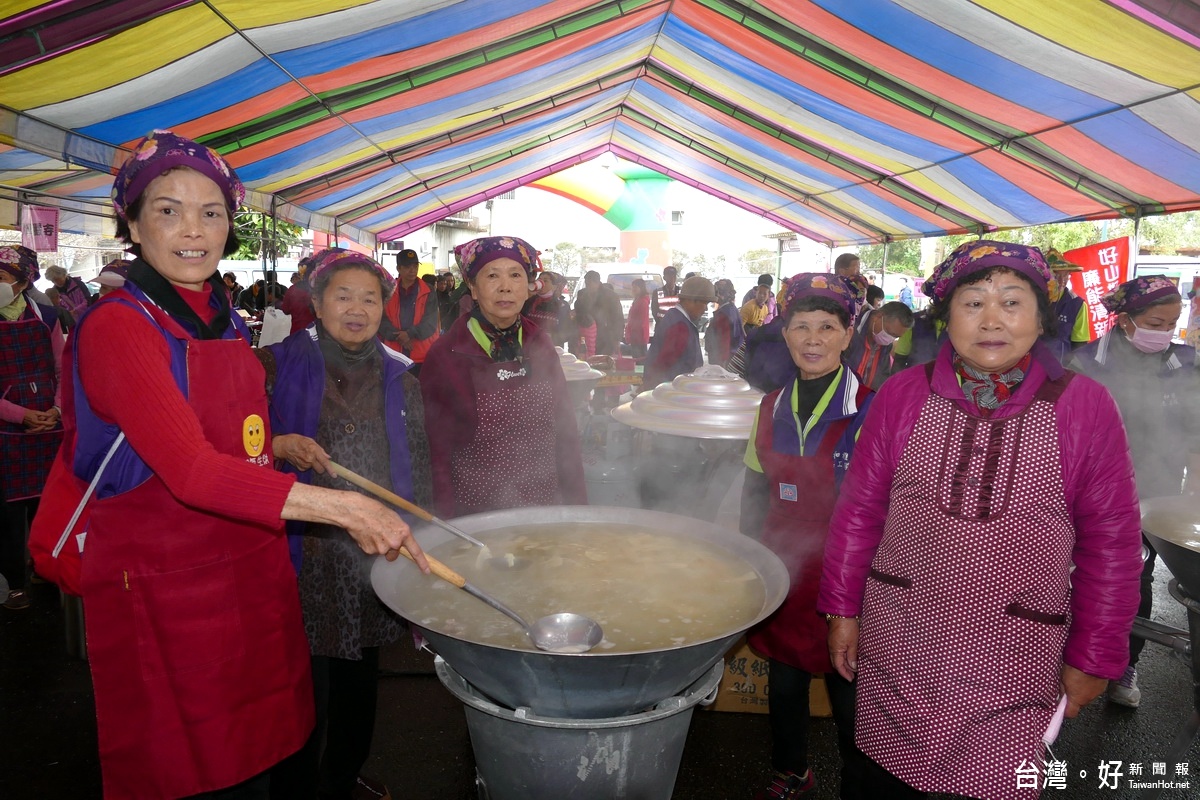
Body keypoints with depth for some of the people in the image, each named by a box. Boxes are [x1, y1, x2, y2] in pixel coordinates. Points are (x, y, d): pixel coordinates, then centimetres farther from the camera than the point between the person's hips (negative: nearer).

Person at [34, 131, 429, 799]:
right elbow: (190, 471, -27)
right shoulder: (117, 326, -15)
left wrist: (279, 446, 4)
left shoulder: (227, 322, 9)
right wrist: (343, 508, -33)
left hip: (253, 572, 7)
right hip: (163, 587, -6)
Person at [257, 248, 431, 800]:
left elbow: (419, 469, 10)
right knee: (302, 697, 2)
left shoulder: (401, 377, 8)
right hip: (303, 558, -3)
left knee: (358, 690, 17)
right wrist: (279, 446, -20)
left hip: (378, 558, 3)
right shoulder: (278, 364, 0)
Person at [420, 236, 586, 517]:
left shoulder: (540, 346, 0)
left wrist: (576, 503, 4)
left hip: (545, 509, 4)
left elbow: (565, 432, 6)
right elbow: (437, 452, -9)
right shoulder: (446, 356, -12)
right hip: (475, 518, -4)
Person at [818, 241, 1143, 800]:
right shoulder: (903, 395, -3)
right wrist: (842, 609, 3)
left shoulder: (1084, 407, -6)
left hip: (1012, 665, -1)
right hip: (895, 647, 2)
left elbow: (1111, 542, -1)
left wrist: (1093, 657, 1)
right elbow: (858, 510, 2)